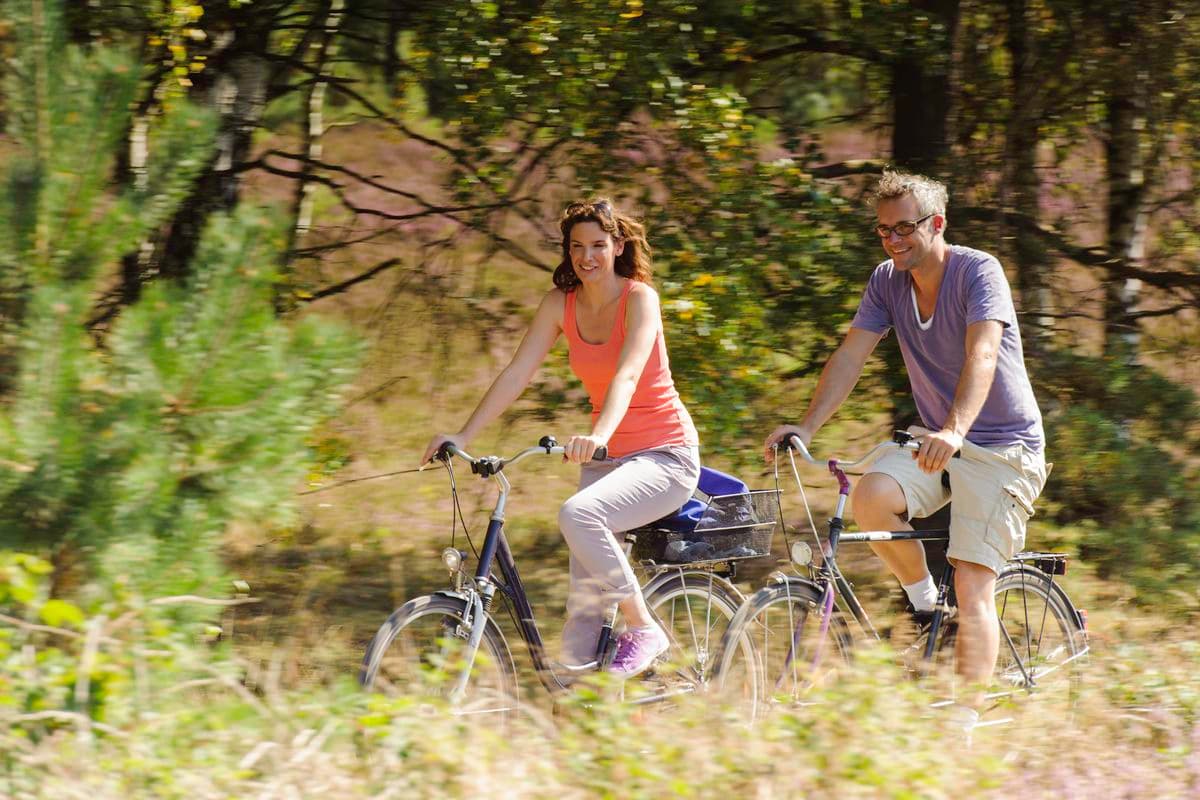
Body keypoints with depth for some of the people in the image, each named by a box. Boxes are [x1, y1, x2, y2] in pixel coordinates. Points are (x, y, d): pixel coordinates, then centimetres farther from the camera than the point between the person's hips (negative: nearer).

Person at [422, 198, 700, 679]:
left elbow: (627, 375, -30)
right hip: (608, 457, 6)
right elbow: (516, 374, -2)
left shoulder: (639, 298, -15)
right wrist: (463, 437, -14)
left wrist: (597, 437, -47)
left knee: (578, 514, -33)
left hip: (665, 457, -6)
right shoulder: (561, 304, 1)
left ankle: (644, 629, -20)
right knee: (584, 608, -6)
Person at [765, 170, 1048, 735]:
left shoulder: (978, 272, -17)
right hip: (933, 438, 5)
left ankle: (963, 728, -15)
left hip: (1003, 446, -5)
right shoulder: (888, 281, 2)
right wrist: (806, 427, -17)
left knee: (972, 587, -16)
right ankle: (922, 599, -1)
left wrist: (955, 431, -47)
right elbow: (851, 355, -2)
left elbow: (982, 355, -31)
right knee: (871, 496, -27)